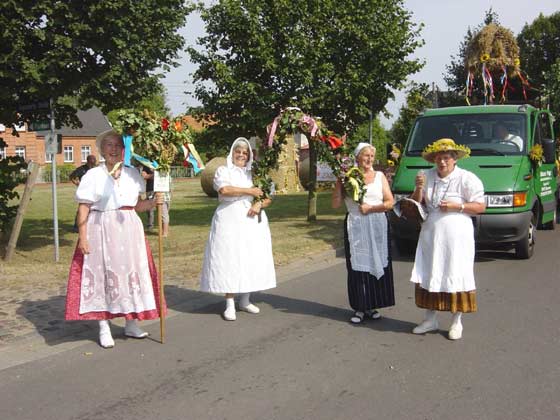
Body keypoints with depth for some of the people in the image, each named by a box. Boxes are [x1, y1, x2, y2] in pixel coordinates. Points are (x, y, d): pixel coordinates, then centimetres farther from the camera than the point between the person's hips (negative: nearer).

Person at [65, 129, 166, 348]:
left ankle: (131, 324, 21)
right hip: (101, 230, -4)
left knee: (132, 273, 7)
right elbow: (83, 209, -5)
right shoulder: (93, 175, -3)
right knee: (101, 275, -1)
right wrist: (82, 236, -12)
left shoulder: (132, 173, 8)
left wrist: (152, 203, -6)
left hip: (129, 231, 4)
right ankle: (104, 328, 10)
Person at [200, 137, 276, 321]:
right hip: (230, 221, -4)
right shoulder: (223, 171, 6)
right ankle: (230, 304, -3)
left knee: (251, 259, 3)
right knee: (229, 260, -7)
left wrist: (259, 204, -8)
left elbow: (267, 198, 14)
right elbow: (224, 189, -15)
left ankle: (245, 300, 15)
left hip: (252, 221, 4)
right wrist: (249, 191, -10)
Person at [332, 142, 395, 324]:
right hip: (355, 227, -1)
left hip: (377, 226, 2)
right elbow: (335, 204, -1)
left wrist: (370, 208, -9)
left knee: (377, 265, 3)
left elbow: (390, 202, 2)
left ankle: (372, 306, 12)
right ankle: (359, 308, 5)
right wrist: (341, 182, -8)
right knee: (357, 267, -1)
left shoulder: (379, 176, 8)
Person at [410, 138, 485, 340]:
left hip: (456, 237, -5)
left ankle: (456, 322, 11)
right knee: (428, 276, 8)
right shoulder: (427, 176, 9)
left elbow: (480, 206, -6)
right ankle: (430, 319, 20)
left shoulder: (467, 178, -5)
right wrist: (419, 188, -7)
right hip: (430, 236, 5)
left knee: (456, 277, -1)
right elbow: (416, 204, 12)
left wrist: (456, 206, -16)